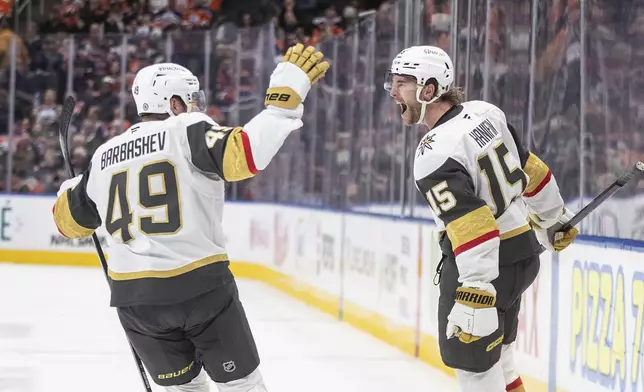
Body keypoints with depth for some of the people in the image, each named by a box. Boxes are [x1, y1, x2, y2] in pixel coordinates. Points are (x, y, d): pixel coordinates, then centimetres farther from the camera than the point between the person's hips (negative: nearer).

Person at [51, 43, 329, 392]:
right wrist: (287, 95, -17)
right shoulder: (189, 132, -4)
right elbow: (243, 154, -22)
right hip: (200, 285, -5)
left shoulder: (104, 156, 13)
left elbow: (69, 220, 25)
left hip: (133, 296, 5)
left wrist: (70, 189, 48)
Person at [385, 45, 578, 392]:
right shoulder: (484, 113, 1)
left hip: (483, 264, -9)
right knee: (495, 349, 23)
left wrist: (475, 296, -36)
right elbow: (531, 170, 13)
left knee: (469, 357, -2)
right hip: (524, 251, 9)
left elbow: (473, 227, -33)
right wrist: (555, 219, 27)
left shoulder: (434, 155, -24)